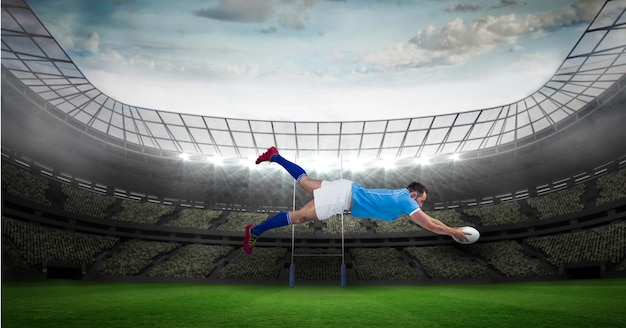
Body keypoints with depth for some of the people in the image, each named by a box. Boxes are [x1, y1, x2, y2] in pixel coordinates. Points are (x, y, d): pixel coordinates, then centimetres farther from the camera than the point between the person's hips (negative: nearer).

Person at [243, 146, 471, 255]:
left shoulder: (402, 195, 15)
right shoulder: (406, 201, -10)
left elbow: (427, 219, 33)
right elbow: (429, 225, -11)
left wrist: (447, 227, 29)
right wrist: (453, 232, 4)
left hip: (346, 188, 9)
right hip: (344, 197, -9)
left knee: (305, 181, 21)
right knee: (300, 216, -8)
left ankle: (274, 156, 26)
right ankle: (255, 231, -6)